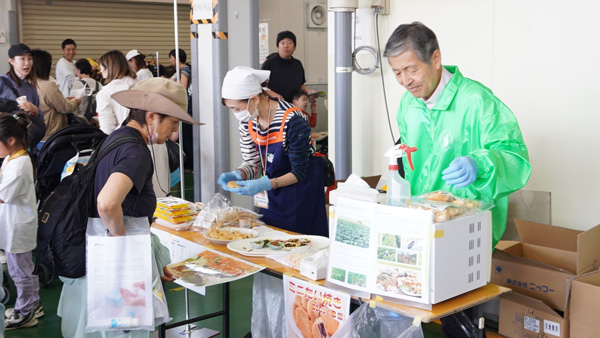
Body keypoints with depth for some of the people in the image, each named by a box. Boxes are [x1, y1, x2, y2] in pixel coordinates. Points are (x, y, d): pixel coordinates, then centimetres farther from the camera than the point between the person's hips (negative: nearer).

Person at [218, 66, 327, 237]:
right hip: (272, 197, 6)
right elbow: (252, 162, 6)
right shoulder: (248, 121, -3)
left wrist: (264, 184, -33)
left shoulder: (292, 120, -24)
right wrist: (236, 175, -16)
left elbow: (299, 173, -21)